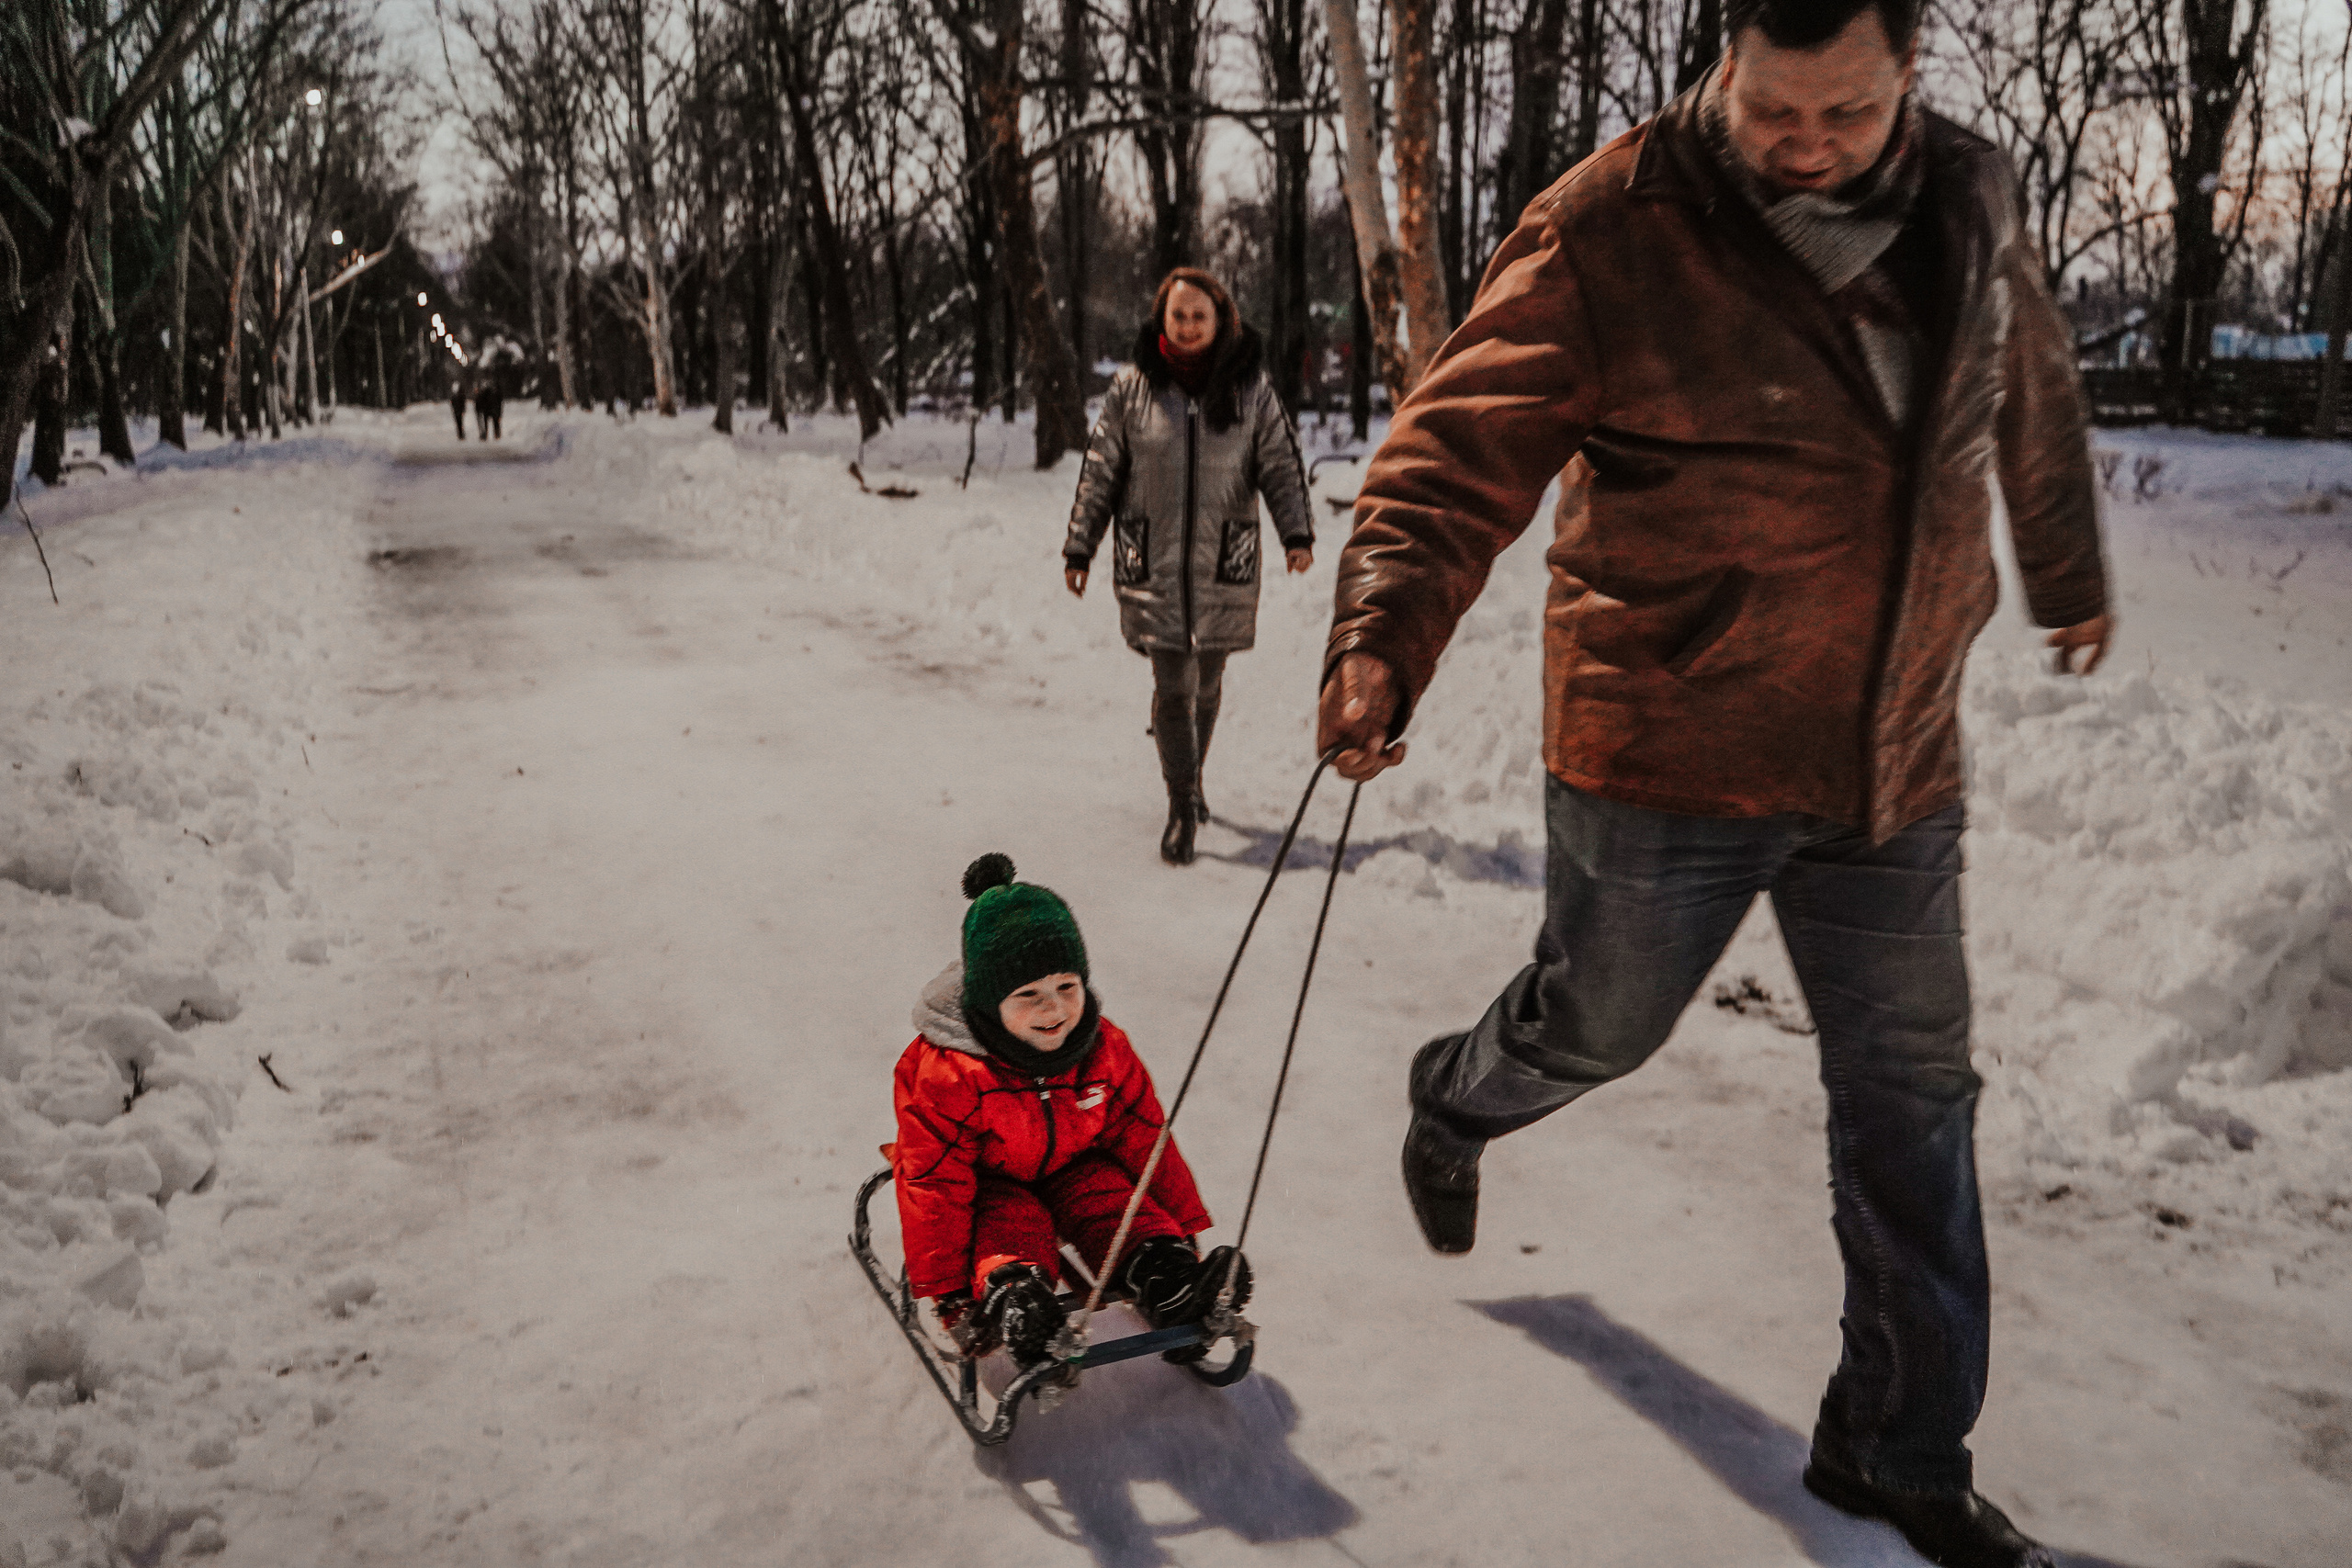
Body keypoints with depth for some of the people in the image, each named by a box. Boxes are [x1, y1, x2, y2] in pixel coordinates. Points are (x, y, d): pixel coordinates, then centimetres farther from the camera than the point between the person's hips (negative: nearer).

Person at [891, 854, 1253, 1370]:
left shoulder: (1103, 1048, -14)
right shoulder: (947, 1073, -27)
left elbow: (1144, 1137, -3)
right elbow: (934, 1184, -23)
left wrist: (1185, 1229, 1)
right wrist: (948, 1293, -25)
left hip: (1072, 1168, 3)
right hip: (988, 1183, -3)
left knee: (1109, 1193, -26)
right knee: (1011, 1221, -34)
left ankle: (1166, 1281, -45)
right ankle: (1009, 1294, -59)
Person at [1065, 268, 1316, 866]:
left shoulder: (1251, 388, 0)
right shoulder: (1132, 388, -1)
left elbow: (1281, 466, 0)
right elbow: (1100, 472, 4)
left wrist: (1297, 534, -14)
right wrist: (1079, 547, 4)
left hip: (1223, 563, 1)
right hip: (1153, 563, -1)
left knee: (1207, 680, 13)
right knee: (1173, 684, -5)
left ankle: (1191, 776, 36)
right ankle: (1182, 808, 2)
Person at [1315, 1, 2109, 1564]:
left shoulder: (1972, 205, 4)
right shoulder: (1613, 230, -14)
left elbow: (2036, 405, 21)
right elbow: (1460, 454, -19)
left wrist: (2072, 582, 35)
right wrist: (1383, 642, -35)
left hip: (1893, 764, 5)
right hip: (1664, 751, -4)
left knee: (1913, 1107, 10)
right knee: (1600, 1025, 14)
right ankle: (1455, 1104, 51)